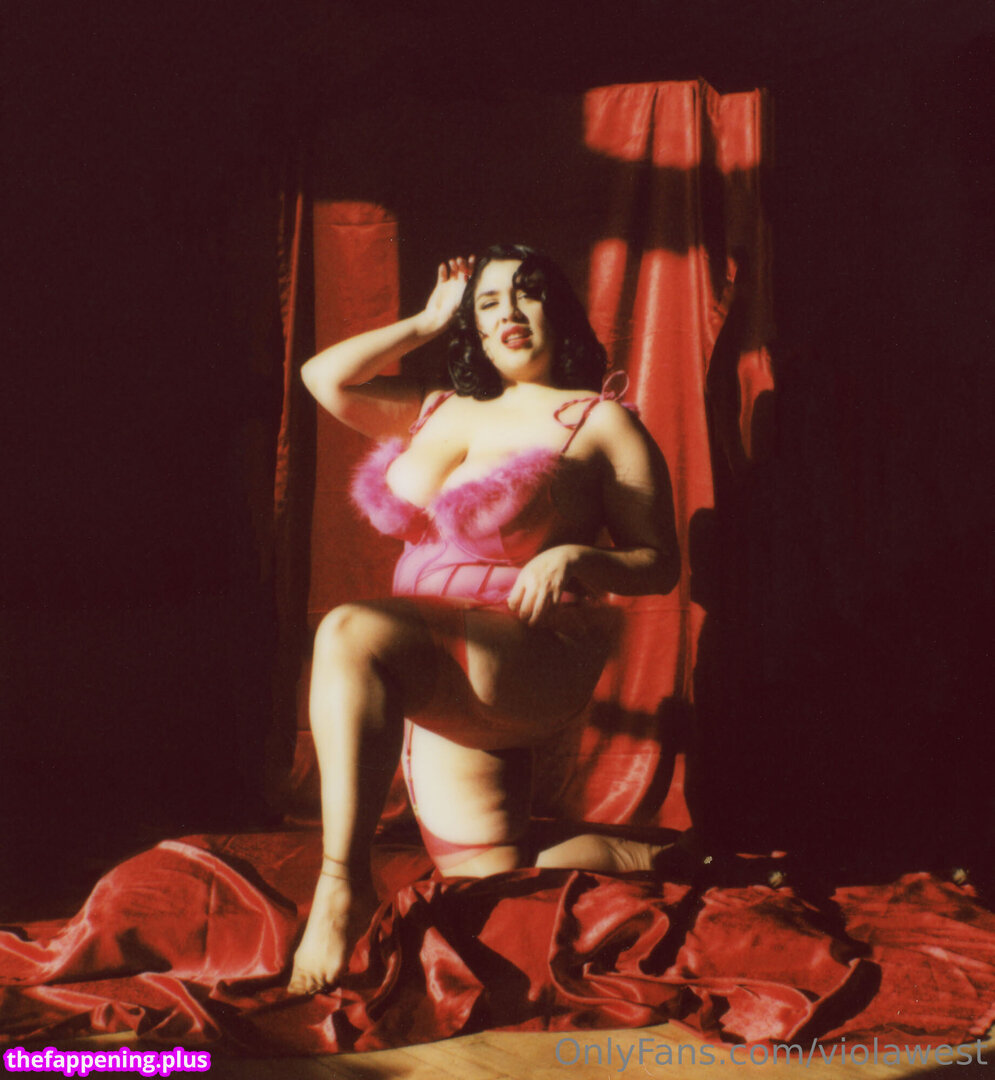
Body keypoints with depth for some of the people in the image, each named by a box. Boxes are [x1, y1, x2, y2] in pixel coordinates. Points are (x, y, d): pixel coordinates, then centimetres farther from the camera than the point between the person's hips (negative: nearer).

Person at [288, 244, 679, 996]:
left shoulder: (602, 421, 5)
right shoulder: (439, 412, 22)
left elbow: (660, 565, 2)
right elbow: (325, 377, 16)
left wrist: (574, 558, -18)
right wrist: (426, 322, 21)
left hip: (530, 666, -7)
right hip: (440, 690, 7)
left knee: (350, 635, -33)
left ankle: (343, 882, -31)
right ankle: (658, 863, 20)